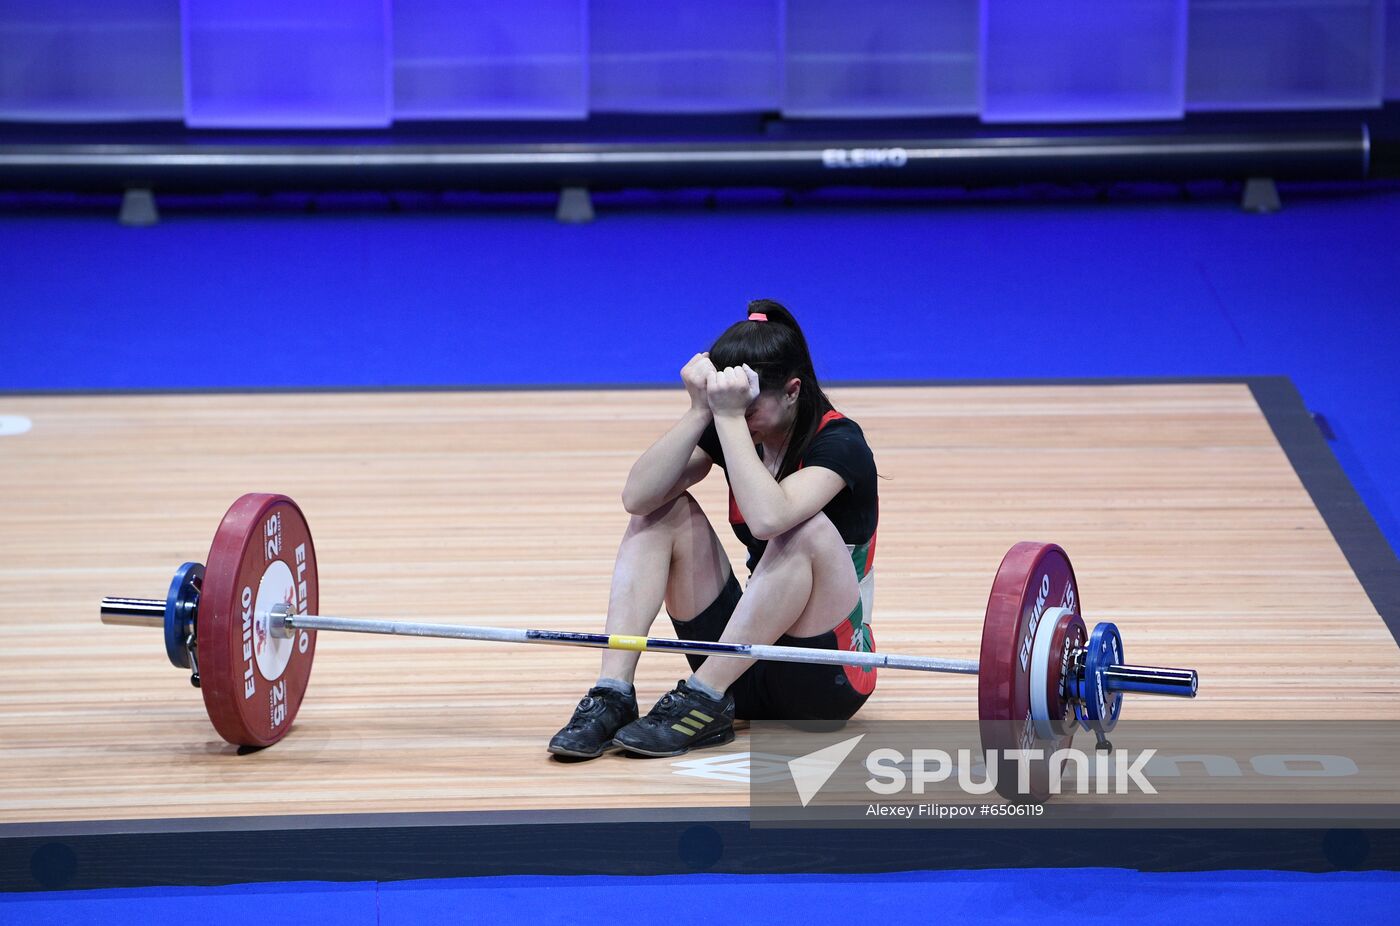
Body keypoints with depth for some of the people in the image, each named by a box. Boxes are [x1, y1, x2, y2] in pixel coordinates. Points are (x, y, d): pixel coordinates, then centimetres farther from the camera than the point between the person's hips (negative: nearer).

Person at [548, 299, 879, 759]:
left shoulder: (839, 442, -16)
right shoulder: (729, 429, 0)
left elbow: (768, 518, -38)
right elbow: (637, 497, -16)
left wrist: (729, 416, -32)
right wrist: (701, 409, -23)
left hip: (827, 675, -6)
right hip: (747, 660, 6)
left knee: (806, 530, -32)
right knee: (662, 512, -8)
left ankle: (702, 701, -28)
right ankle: (612, 694, -22)